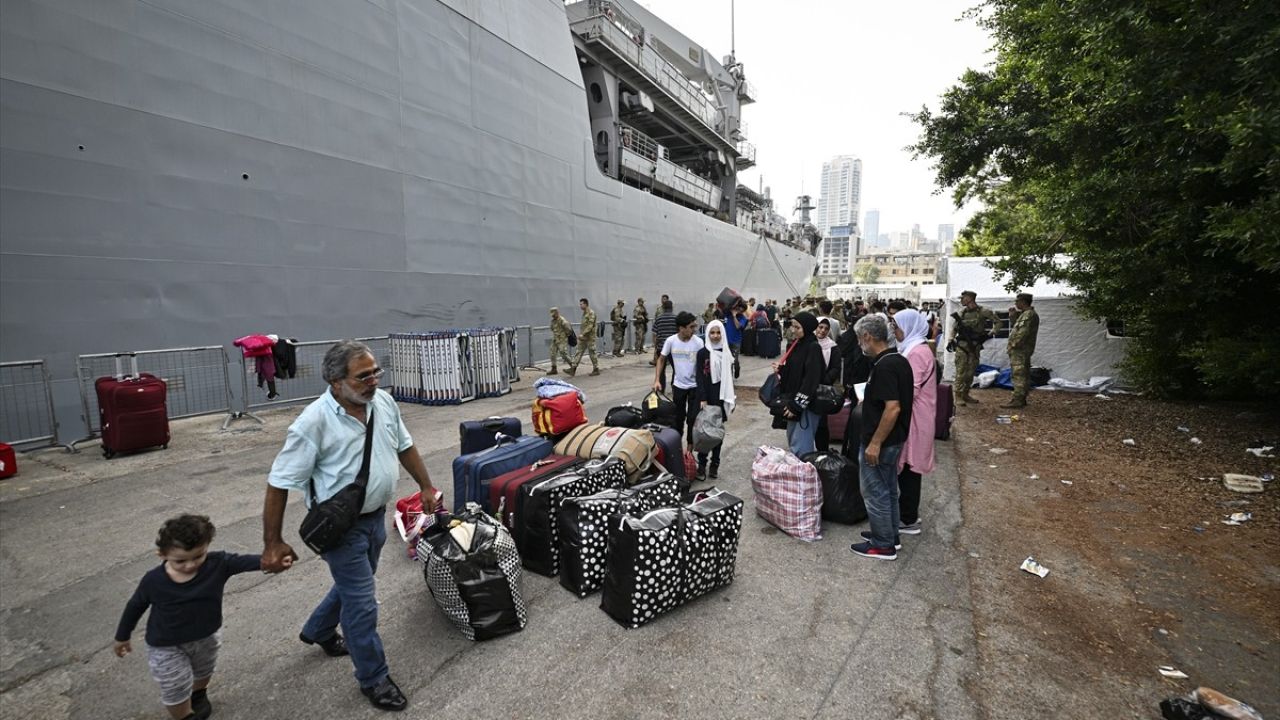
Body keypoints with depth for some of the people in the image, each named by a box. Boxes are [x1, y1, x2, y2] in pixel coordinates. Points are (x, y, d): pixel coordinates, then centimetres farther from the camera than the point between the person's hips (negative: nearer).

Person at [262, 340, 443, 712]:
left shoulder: (384, 401, -7)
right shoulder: (314, 422, -25)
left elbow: (404, 446, 7)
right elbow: (279, 483, -17)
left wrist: (427, 486, 9)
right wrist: (273, 543, -14)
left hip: (376, 515, 7)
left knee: (354, 584, 27)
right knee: (362, 603, 5)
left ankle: (317, 630, 56)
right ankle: (373, 677, 27)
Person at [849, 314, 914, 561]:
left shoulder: (884, 366, -24)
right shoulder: (899, 360, 5)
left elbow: (893, 408, -28)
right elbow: (896, 402, 14)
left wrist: (875, 443, -24)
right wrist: (869, 395, 20)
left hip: (881, 441, -10)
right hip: (895, 439, 10)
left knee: (875, 490, 4)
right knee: (888, 488, 20)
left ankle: (883, 545, 16)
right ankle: (890, 534, 34)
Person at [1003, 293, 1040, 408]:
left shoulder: (1028, 315, -17)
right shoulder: (1029, 314, 16)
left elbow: (1022, 332, -24)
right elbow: (1017, 326, 24)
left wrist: (1013, 344, -17)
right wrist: (1013, 315, 12)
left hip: (1019, 350, -11)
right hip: (1024, 350, 11)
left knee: (1019, 375, -9)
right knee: (1024, 375, 14)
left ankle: (1017, 400, -9)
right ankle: (1022, 399, 21)